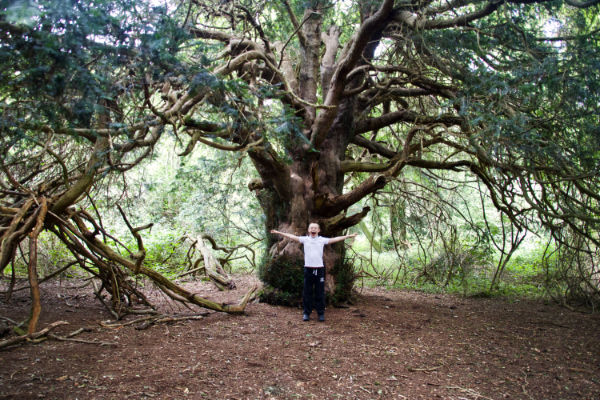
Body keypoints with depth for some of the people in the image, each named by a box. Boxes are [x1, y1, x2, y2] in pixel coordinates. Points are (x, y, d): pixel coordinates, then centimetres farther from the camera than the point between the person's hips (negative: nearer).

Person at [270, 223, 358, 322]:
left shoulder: (322, 240, 3)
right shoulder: (305, 239, 3)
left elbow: (335, 239, 0)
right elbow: (292, 236, 1)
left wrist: (349, 236, -4)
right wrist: (278, 232, -2)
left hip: (319, 269, 0)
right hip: (308, 269, 0)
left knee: (320, 293, 5)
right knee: (307, 292, 7)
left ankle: (321, 313, 16)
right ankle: (306, 313, 18)